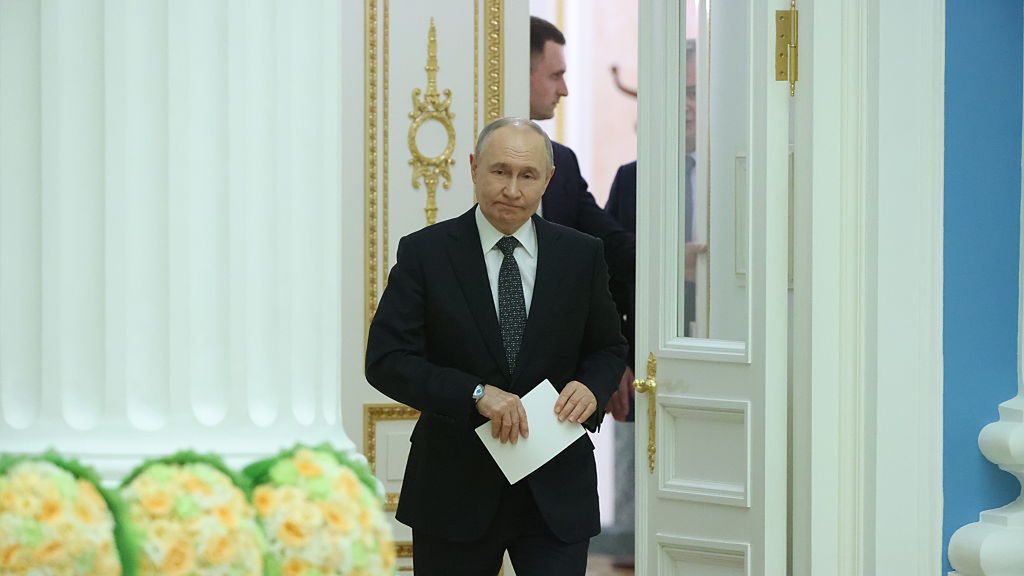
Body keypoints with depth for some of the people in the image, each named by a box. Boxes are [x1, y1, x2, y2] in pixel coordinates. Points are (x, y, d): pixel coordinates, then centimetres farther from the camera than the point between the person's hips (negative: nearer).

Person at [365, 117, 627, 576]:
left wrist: (592, 387, -10)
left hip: (557, 492, 1)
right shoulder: (425, 253, -4)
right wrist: (477, 394, -22)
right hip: (456, 488, -1)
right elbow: (386, 360, -10)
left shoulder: (581, 254, 4)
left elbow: (608, 348, 14)